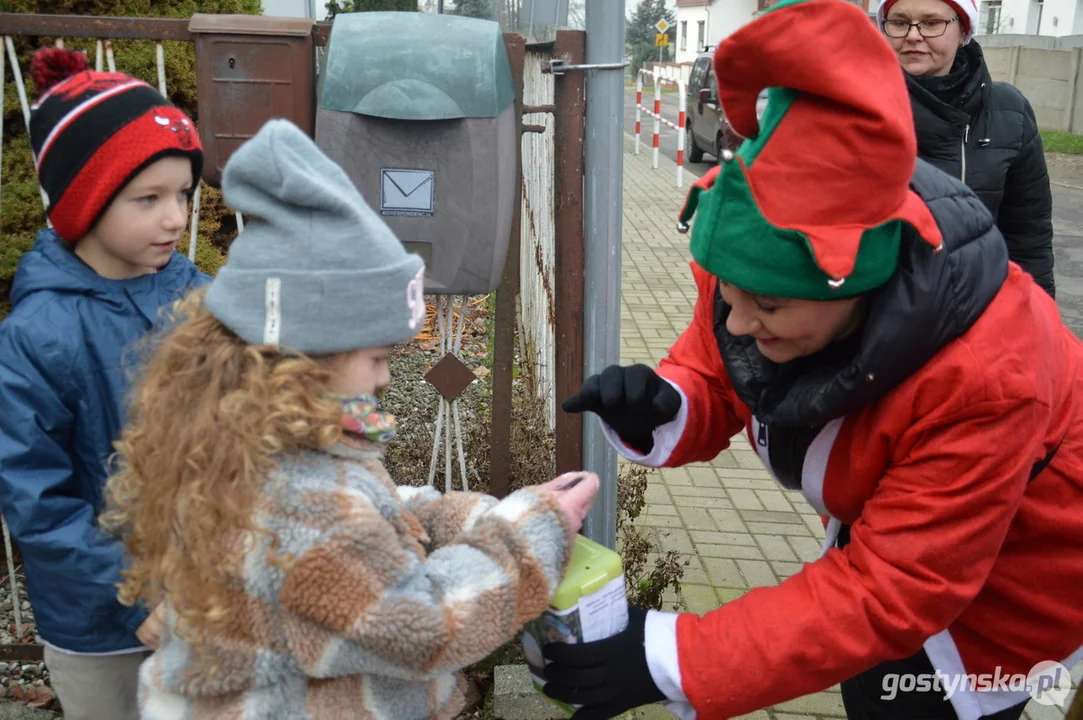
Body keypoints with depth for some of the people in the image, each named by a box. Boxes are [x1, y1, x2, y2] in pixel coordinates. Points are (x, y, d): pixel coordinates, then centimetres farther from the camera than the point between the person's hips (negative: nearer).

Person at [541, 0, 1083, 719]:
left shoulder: (984, 378, -41)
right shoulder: (761, 267, -26)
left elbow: (889, 589, -36)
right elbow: (712, 376, -8)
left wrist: (672, 662, -40)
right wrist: (661, 413, -35)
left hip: (1015, 555, -5)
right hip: (891, 516, 5)